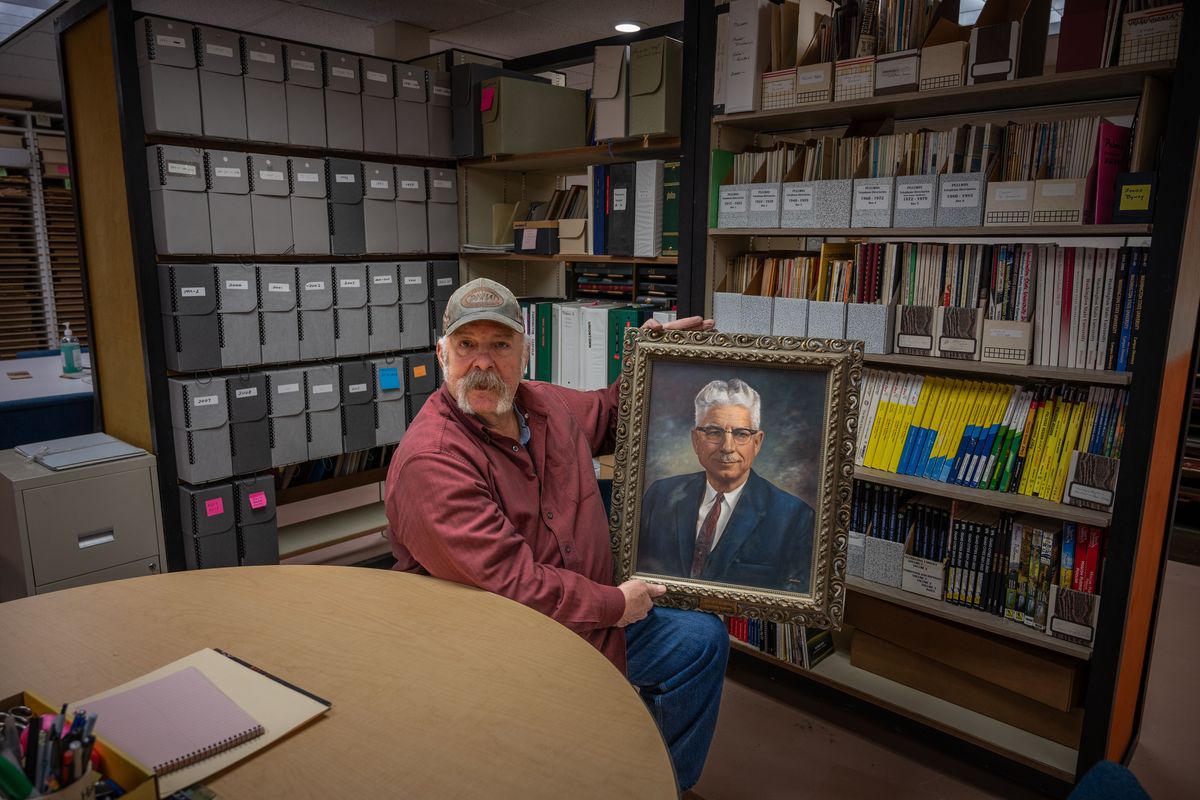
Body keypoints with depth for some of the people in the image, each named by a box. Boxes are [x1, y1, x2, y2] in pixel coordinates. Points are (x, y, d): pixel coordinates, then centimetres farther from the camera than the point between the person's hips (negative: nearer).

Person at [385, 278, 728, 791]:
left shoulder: (549, 405, 1)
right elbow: (510, 583, -27)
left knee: (704, 640, 11)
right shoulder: (428, 461, -24)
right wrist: (616, 604, -17)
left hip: (591, 621, 8)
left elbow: (612, 414, 24)